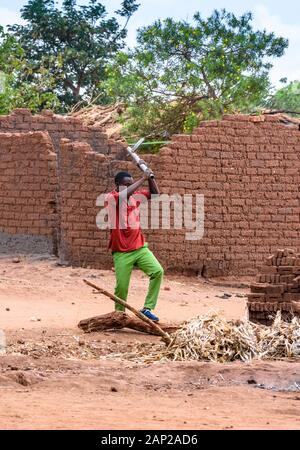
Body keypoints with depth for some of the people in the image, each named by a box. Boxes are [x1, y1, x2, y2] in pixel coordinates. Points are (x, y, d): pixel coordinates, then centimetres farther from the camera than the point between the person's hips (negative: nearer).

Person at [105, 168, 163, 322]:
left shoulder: (135, 196, 8)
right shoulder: (110, 198, -9)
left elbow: (155, 194, 15)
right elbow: (125, 194, -28)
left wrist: (151, 178, -3)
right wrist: (143, 178, -23)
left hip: (140, 248, 5)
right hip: (121, 252, -4)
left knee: (158, 271, -15)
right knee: (121, 287, -5)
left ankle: (147, 309, -7)